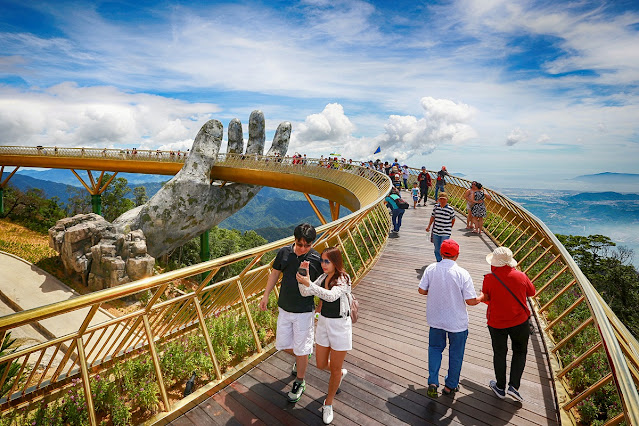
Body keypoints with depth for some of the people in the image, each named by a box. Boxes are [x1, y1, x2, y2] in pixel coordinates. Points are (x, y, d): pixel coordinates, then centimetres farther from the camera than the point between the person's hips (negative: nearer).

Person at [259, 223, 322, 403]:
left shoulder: (316, 259, -17)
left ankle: (299, 382, 33)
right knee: (282, 344, 16)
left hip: (304, 311, -4)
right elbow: (275, 273, 8)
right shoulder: (284, 252, -7)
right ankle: (300, 359, 49)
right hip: (284, 308, 4)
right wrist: (265, 296, 10)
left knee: (301, 349, 8)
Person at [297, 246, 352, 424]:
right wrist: (303, 274, -22)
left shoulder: (344, 279, -19)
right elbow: (305, 293, -7)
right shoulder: (322, 277, 0)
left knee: (335, 369, 11)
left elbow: (332, 295, -37)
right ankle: (341, 373, 51)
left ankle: (328, 404, 34)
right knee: (321, 364, 19)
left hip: (340, 325, -6)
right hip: (323, 323, 6)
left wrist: (309, 284, -43)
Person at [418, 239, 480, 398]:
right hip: (457, 322, -2)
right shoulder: (462, 273, -19)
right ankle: (450, 386, 34)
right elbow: (471, 301, -16)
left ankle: (432, 383, 14)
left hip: (435, 319, 2)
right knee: (456, 353, 19)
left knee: (435, 348, 22)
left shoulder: (431, 269, -12)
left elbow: (421, 290, -7)